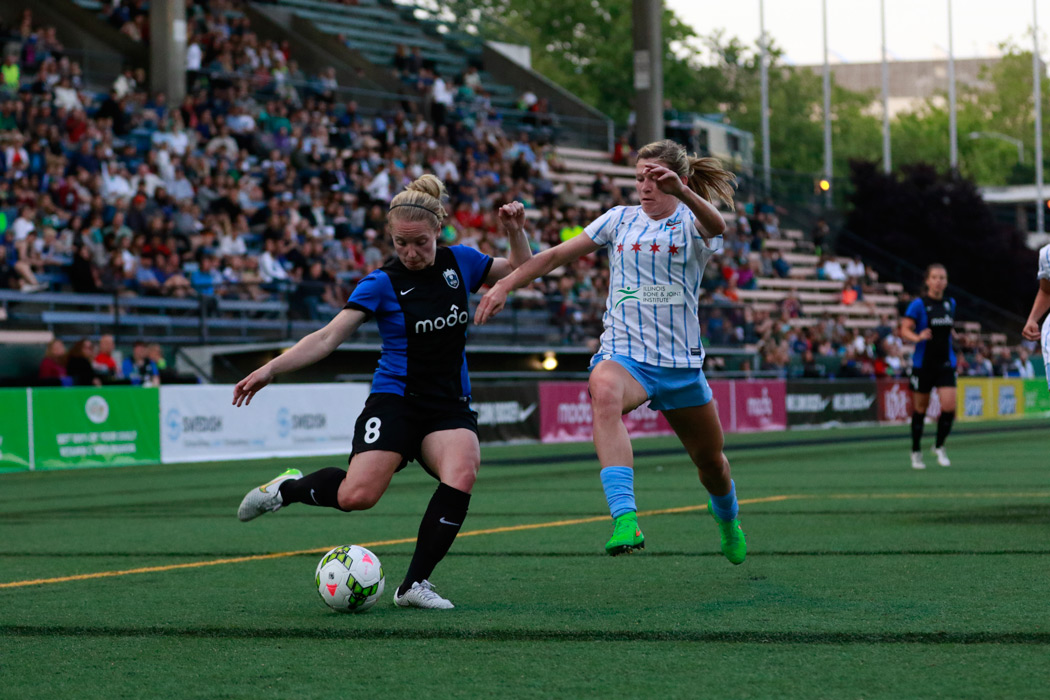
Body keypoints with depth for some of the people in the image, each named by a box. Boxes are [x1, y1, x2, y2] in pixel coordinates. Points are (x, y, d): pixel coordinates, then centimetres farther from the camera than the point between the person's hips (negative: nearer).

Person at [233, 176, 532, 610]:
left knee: (461, 475, -30)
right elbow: (327, 338, -10)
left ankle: (415, 584, -18)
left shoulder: (460, 262, 4)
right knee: (357, 495, -25)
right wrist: (271, 369, -20)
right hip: (395, 399, -3)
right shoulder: (381, 284, -7)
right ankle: (288, 488, 8)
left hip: (450, 407, 3)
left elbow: (522, 271, 19)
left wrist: (515, 231, -1)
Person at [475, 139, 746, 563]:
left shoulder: (690, 223, -2)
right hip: (624, 354, 0)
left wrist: (681, 191, -49)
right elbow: (557, 255, 13)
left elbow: (716, 225, -28)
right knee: (604, 390, -38)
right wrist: (505, 285, 3)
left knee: (711, 461, 14)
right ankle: (625, 522, -53)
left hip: (681, 362, 1)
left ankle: (727, 520, 53)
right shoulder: (620, 220, 7)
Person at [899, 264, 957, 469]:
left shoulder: (950, 304, 8)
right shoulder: (918, 304, -7)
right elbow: (904, 330, -14)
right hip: (923, 363, -3)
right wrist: (917, 337, -33)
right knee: (920, 408, 6)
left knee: (949, 407, -12)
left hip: (945, 363, 3)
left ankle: (939, 447, 11)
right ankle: (916, 452, 23)